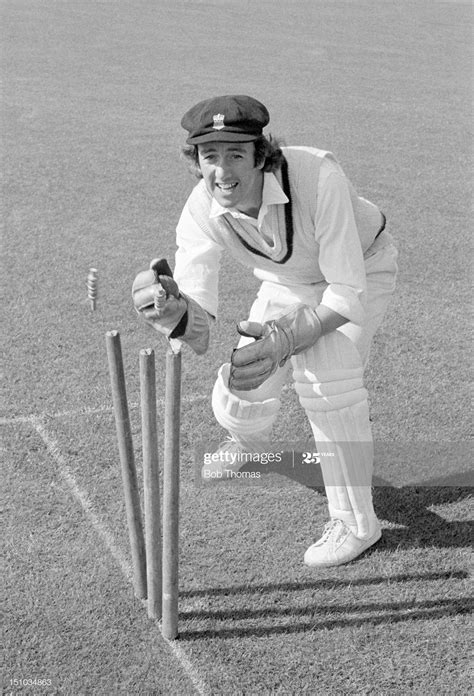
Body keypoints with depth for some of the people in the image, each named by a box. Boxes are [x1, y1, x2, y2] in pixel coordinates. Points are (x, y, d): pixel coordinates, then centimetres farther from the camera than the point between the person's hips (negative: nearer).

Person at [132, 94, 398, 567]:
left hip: (362, 271, -4)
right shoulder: (201, 212, -27)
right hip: (286, 283, 4)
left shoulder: (317, 175, -39)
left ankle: (355, 521, -7)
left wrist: (287, 339, -51)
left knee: (325, 377, -28)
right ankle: (247, 444, 41)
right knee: (238, 398, 0)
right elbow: (200, 335, -33)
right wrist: (173, 313, -57)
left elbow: (348, 291, -36)